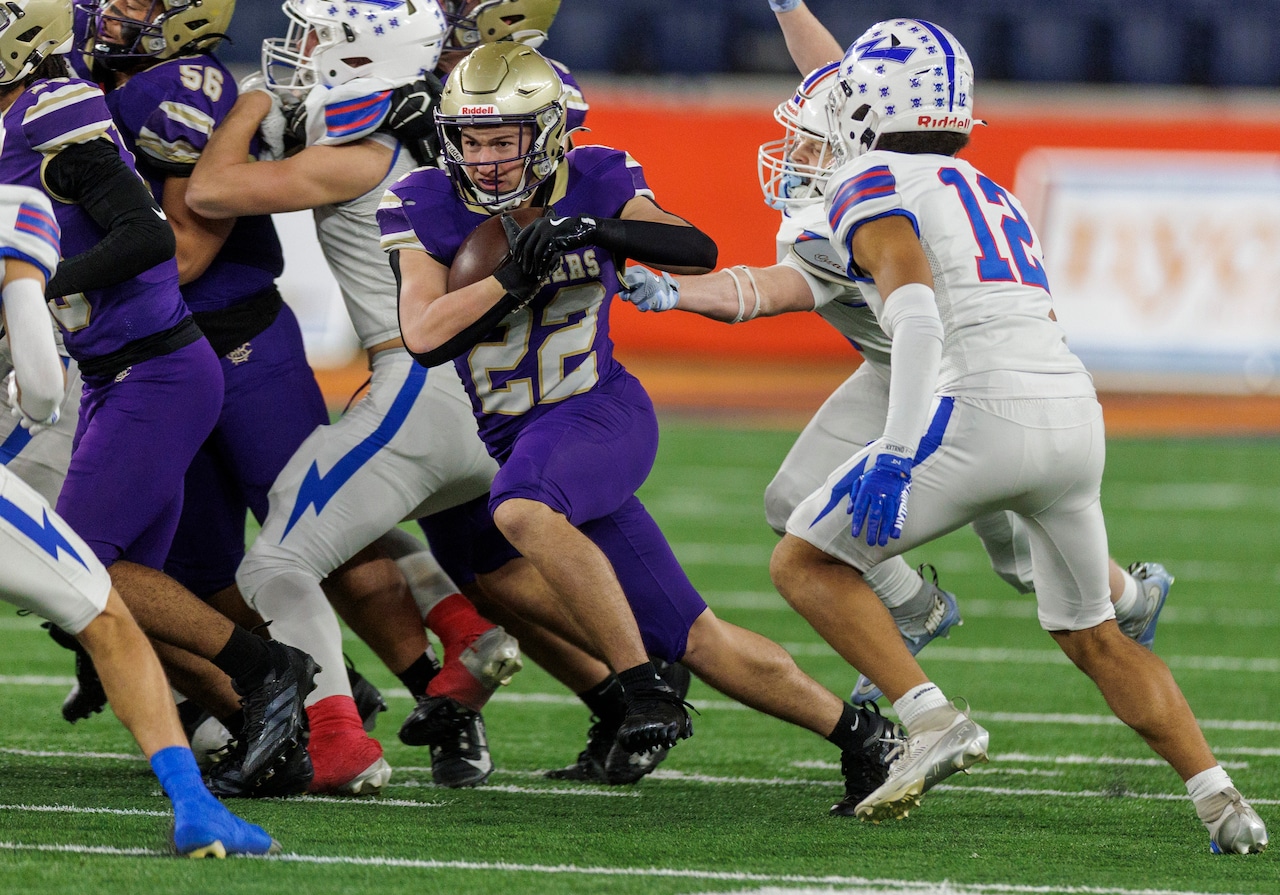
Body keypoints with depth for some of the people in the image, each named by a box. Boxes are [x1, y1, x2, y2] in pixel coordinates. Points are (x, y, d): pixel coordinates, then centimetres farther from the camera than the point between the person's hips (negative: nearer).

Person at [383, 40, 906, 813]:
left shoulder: (593, 183, -5)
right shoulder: (427, 206, -5)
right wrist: (513, 277, -26)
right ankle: (857, 731, 16)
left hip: (602, 412, -3)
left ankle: (645, 688, -28)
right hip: (516, 435, 3)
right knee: (695, 641, 2)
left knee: (523, 508, -37)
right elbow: (423, 336, -15)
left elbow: (698, 253, -12)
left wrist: (604, 232, -27)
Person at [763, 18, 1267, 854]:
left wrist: (896, 454, -18)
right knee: (1091, 632, 24)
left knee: (805, 562, 6)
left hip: (984, 411, -7)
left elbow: (918, 316, -13)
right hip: (1079, 415, 7)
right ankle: (1221, 800, 13)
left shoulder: (873, 188, 2)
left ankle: (933, 719, -10)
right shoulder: (993, 195, 27)